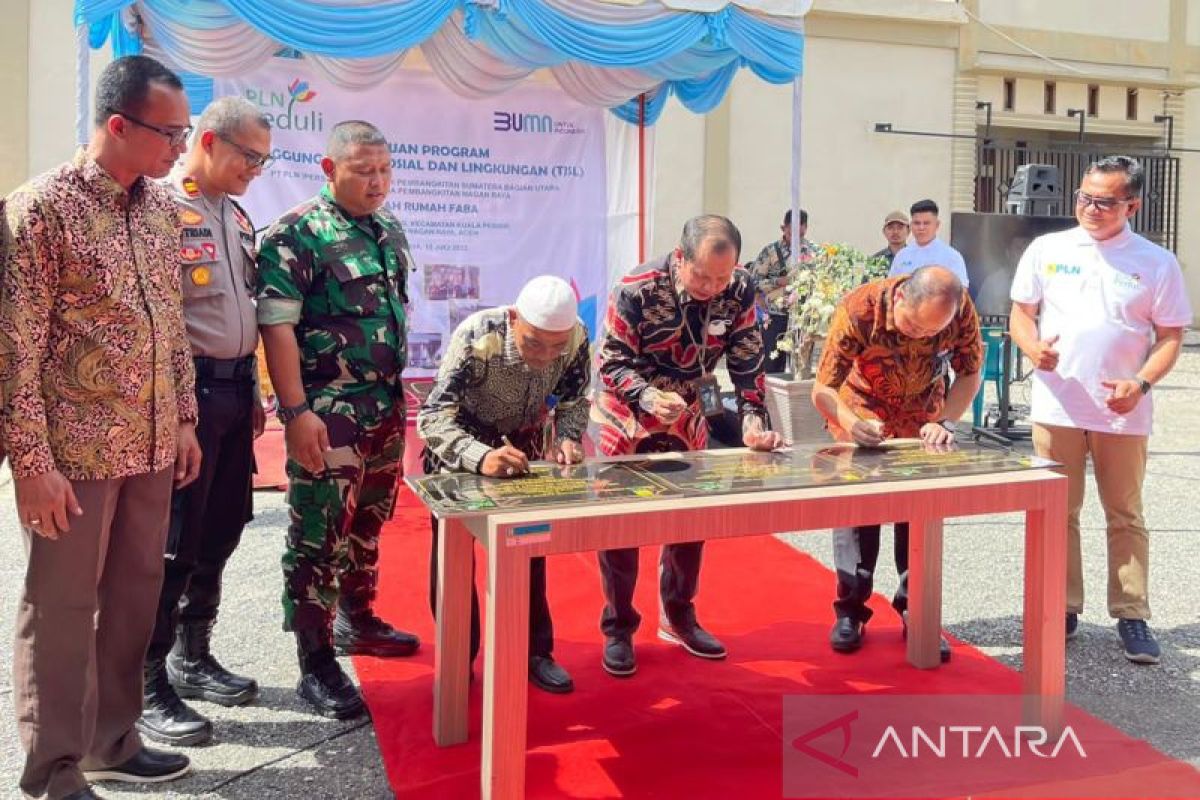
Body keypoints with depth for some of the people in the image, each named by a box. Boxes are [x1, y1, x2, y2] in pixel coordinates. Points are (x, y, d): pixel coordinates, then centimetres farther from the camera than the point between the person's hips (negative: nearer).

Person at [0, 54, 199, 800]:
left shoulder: (163, 207, 8)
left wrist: (183, 419, 13)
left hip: (151, 446, 6)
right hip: (74, 452, -6)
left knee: (135, 596, 15)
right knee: (61, 608, 6)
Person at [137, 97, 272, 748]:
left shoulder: (236, 215, 15)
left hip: (234, 388, 8)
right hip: (184, 393, -8)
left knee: (219, 535, 15)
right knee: (173, 544, -1)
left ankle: (191, 657, 31)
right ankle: (147, 687, 12)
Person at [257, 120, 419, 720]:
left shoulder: (390, 233, 12)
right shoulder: (296, 235, -11)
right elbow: (277, 326, -15)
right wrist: (296, 410, -21)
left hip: (386, 406, 8)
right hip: (328, 412, -7)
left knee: (368, 523, 19)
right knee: (319, 535, -3)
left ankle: (357, 621, 36)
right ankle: (316, 665, 6)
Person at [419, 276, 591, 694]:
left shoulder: (576, 337, -23)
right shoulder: (476, 339, -35)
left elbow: (573, 402, -6)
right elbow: (432, 418, -37)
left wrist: (568, 440, -26)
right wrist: (481, 458, -52)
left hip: (523, 442, 4)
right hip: (459, 442, -3)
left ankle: (534, 651, 20)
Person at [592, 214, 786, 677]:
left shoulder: (740, 291, -17)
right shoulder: (637, 289, -28)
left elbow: (747, 363, -9)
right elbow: (612, 362, -23)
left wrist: (753, 420, -22)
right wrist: (649, 396, -41)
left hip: (687, 421, 4)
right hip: (625, 419, -4)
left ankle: (678, 618, 29)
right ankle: (618, 629, 16)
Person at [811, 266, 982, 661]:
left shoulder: (961, 311, -27)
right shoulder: (858, 311, -35)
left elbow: (970, 374, -12)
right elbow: (822, 391, -33)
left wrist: (945, 423, -27)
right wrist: (850, 422, -52)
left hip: (922, 419, 2)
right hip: (861, 416, -2)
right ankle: (850, 610, 6)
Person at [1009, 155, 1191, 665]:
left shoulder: (1156, 263, 1)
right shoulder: (1046, 250, 4)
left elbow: (1170, 336, 3)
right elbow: (1021, 314, 9)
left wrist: (1142, 383, -14)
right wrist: (1034, 347, -13)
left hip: (1123, 413, -1)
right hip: (1056, 408, 1)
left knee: (1125, 516, 7)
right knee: (1058, 513, 7)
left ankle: (1132, 616, 17)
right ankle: (1063, 608, 19)